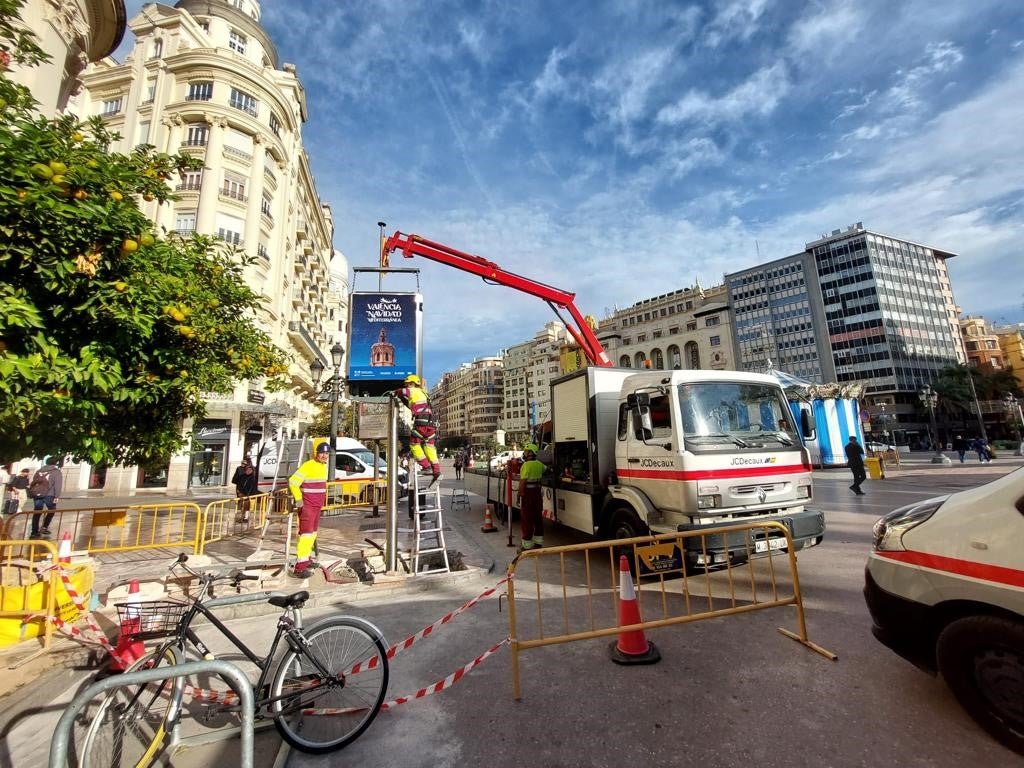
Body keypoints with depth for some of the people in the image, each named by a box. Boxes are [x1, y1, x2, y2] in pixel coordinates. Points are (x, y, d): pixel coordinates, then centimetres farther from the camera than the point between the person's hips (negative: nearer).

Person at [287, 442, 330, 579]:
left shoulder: (324, 466, 9)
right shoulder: (308, 466, -18)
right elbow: (292, 481, -20)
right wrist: (298, 499, -19)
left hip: (317, 506, 9)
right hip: (307, 506, -9)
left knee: (313, 532, 18)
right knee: (306, 533, -11)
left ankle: (307, 558, 33)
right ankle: (300, 567, -9)